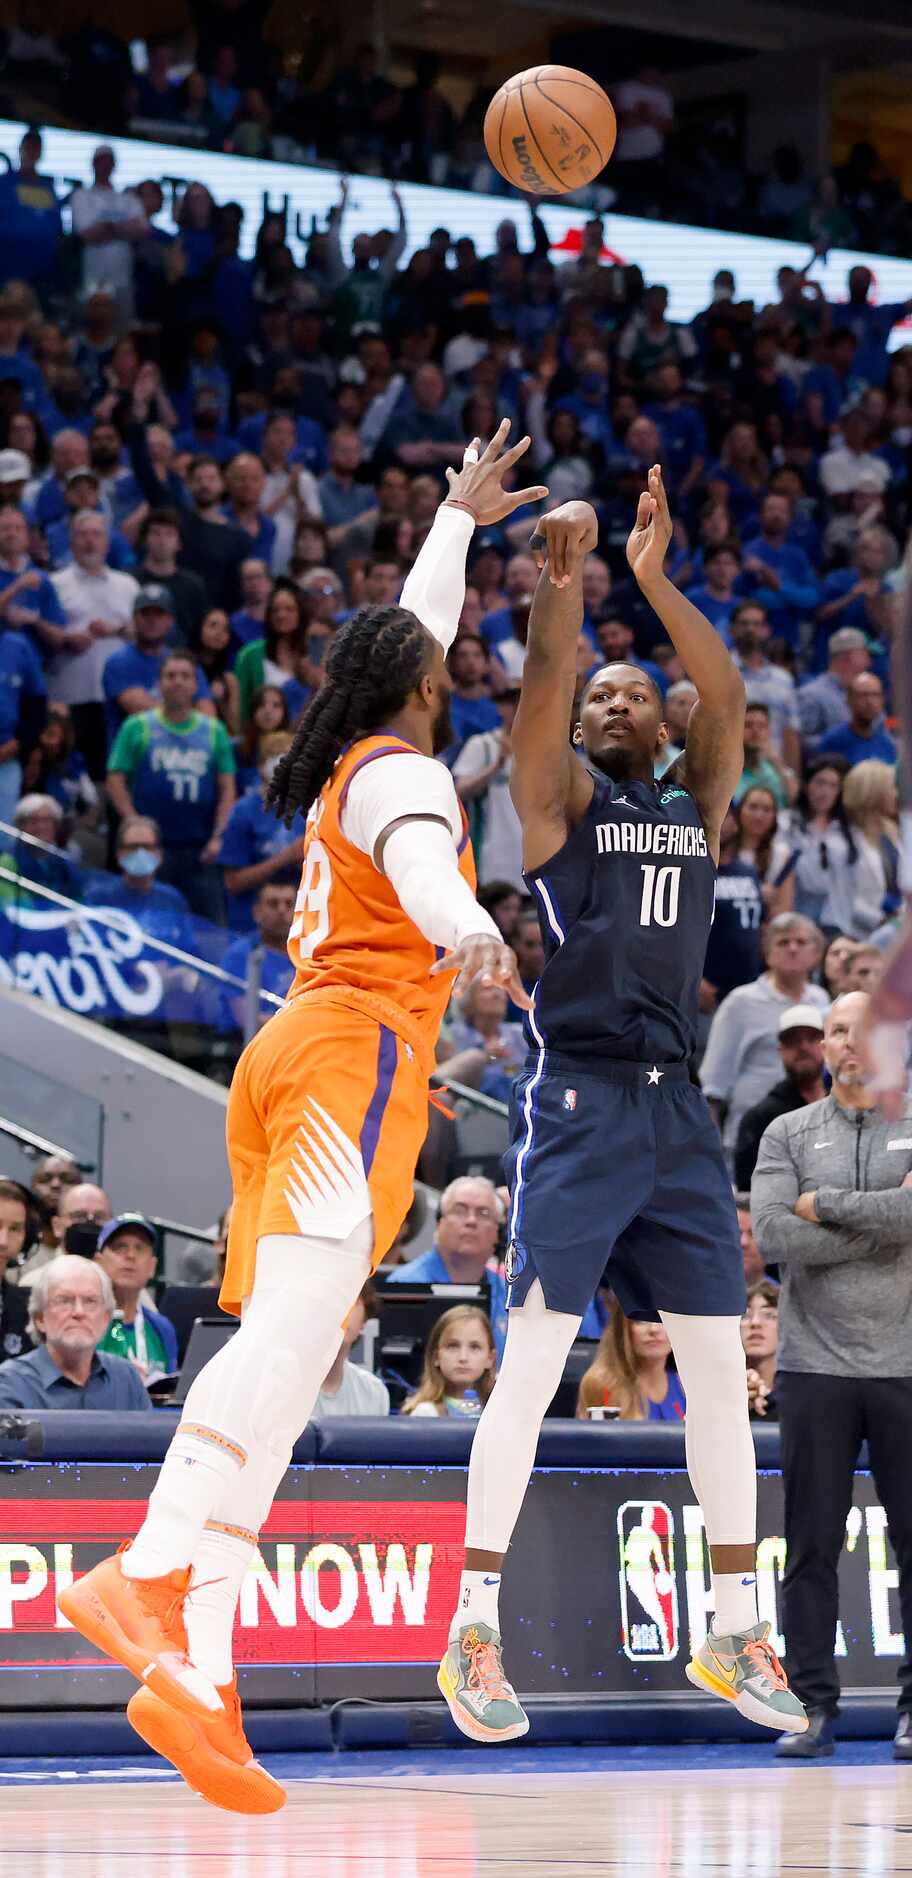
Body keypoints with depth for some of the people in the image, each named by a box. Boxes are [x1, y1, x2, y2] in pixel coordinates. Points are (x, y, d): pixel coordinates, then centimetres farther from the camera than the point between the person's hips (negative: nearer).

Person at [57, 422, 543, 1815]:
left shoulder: (348, 766, 27)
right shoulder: (400, 771, 2)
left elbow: (411, 633, 46)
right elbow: (419, 858, -23)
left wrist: (461, 519, 60)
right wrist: (463, 927, -44)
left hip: (294, 1050, 9)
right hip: (359, 1045, -9)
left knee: (278, 1351, -4)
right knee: (296, 1326, -26)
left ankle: (196, 1671, -18)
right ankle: (151, 1574, -47)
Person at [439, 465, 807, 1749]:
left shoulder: (699, 812, 16)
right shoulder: (562, 799, 5)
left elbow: (727, 699, 0)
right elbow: (545, 682, -14)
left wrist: (655, 580, -11)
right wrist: (561, 577, -30)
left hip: (677, 1111, 5)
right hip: (579, 1100, -5)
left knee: (721, 1371, 5)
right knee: (532, 1364, -9)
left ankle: (735, 1637, 13)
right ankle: (475, 1634, -8)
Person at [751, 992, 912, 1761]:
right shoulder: (788, 1135, 9)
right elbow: (773, 1234, -7)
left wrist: (826, 1205, -8)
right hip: (815, 1366, 1)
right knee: (812, 1545, 2)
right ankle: (813, 1705, 7)